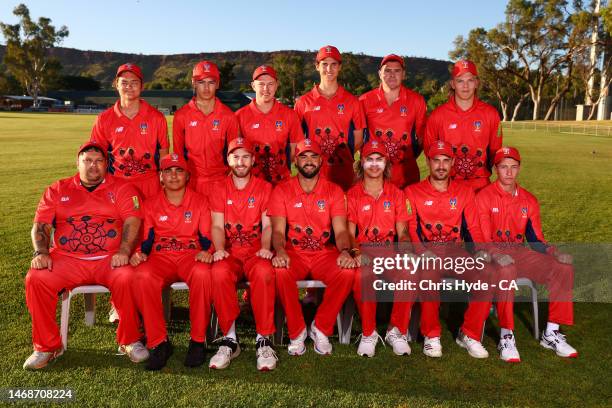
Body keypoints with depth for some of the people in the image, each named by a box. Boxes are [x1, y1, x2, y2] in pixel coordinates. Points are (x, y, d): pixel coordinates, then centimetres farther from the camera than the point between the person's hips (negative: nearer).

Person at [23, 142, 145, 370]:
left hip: (109, 259, -2)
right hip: (66, 259, 3)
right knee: (36, 280, -23)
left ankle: (129, 341, -9)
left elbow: (132, 221, -3)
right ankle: (47, 347, -4)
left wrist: (124, 251, -19)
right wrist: (41, 253, -6)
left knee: (127, 279, -32)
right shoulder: (57, 190, 19)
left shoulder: (121, 188, 11)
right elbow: (41, 225, 12)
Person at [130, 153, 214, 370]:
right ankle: (158, 343, -21)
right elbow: (146, 239, 13)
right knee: (142, 276, -34)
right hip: (160, 255, 2)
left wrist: (206, 251, -16)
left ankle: (198, 341, -22)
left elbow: (206, 236, 6)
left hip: (191, 254, -1)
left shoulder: (199, 202, 14)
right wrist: (139, 253, -9)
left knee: (202, 273, -38)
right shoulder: (151, 204, 19)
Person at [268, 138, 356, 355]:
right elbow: (278, 230, -6)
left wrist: (345, 251, -26)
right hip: (294, 254, -1)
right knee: (280, 272, -34)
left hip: (325, 253, 1)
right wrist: (280, 251, -28)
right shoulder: (282, 191, 3)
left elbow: (340, 229, -3)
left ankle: (321, 329, -8)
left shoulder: (333, 191, 5)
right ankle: (297, 332, -12)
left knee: (347, 272, -29)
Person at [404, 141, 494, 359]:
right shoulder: (412, 192, 5)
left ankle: (469, 335, -9)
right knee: (429, 273, -37)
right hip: (427, 252, -3)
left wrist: (480, 250, -10)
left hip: (457, 252, 3)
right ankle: (431, 336, -15)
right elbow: (410, 229, -2)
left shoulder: (464, 191, 13)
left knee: (486, 272, -26)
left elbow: (473, 227, 10)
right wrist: (423, 252, -20)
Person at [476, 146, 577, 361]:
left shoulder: (529, 201, 12)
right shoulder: (484, 197, -4)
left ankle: (551, 333, -7)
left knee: (564, 265, -15)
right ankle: (506, 336, -27)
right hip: (492, 255, -5)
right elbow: (482, 241, -10)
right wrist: (501, 252, -30)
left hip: (520, 255, 5)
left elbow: (536, 240, 10)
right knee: (506, 264, -39)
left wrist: (556, 253, -9)